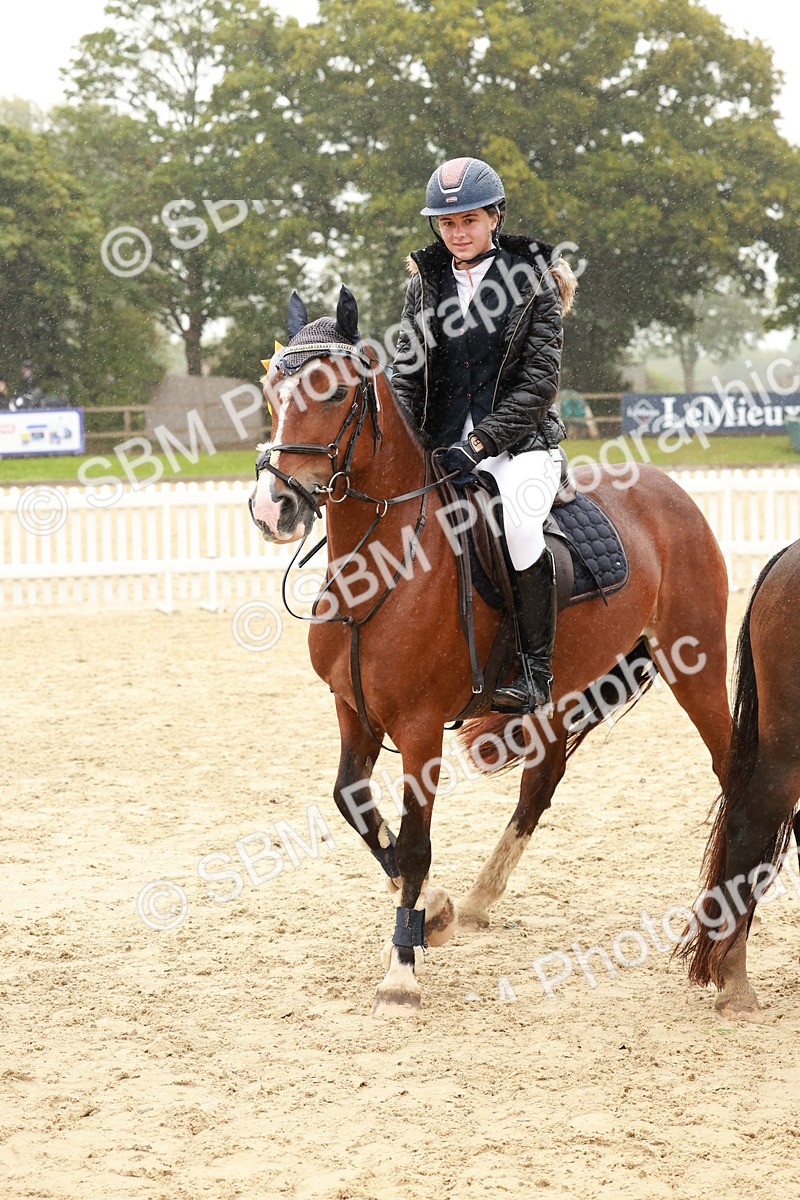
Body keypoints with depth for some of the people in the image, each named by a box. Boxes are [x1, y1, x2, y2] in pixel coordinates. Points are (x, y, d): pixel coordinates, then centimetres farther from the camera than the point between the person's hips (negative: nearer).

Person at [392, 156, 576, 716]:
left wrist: (481, 441, -19)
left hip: (520, 443, -5)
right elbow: (407, 375, 10)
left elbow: (540, 381, -9)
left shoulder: (532, 280, -2)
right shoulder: (426, 284, 10)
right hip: (442, 448, 5)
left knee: (517, 522, -33)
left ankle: (535, 674, -21)